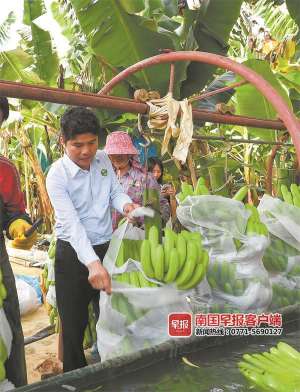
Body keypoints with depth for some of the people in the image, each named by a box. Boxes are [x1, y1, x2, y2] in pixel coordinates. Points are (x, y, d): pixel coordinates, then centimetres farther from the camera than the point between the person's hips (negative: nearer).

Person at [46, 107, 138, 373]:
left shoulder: (103, 160, -3)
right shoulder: (57, 175, -20)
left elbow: (116, 192, 1)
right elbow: (71, 223, -30)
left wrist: (126, 204, -24)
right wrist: (92, 262, -43)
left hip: (107, 248, 5)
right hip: (73, 253, -5)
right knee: (74, 323, 5)